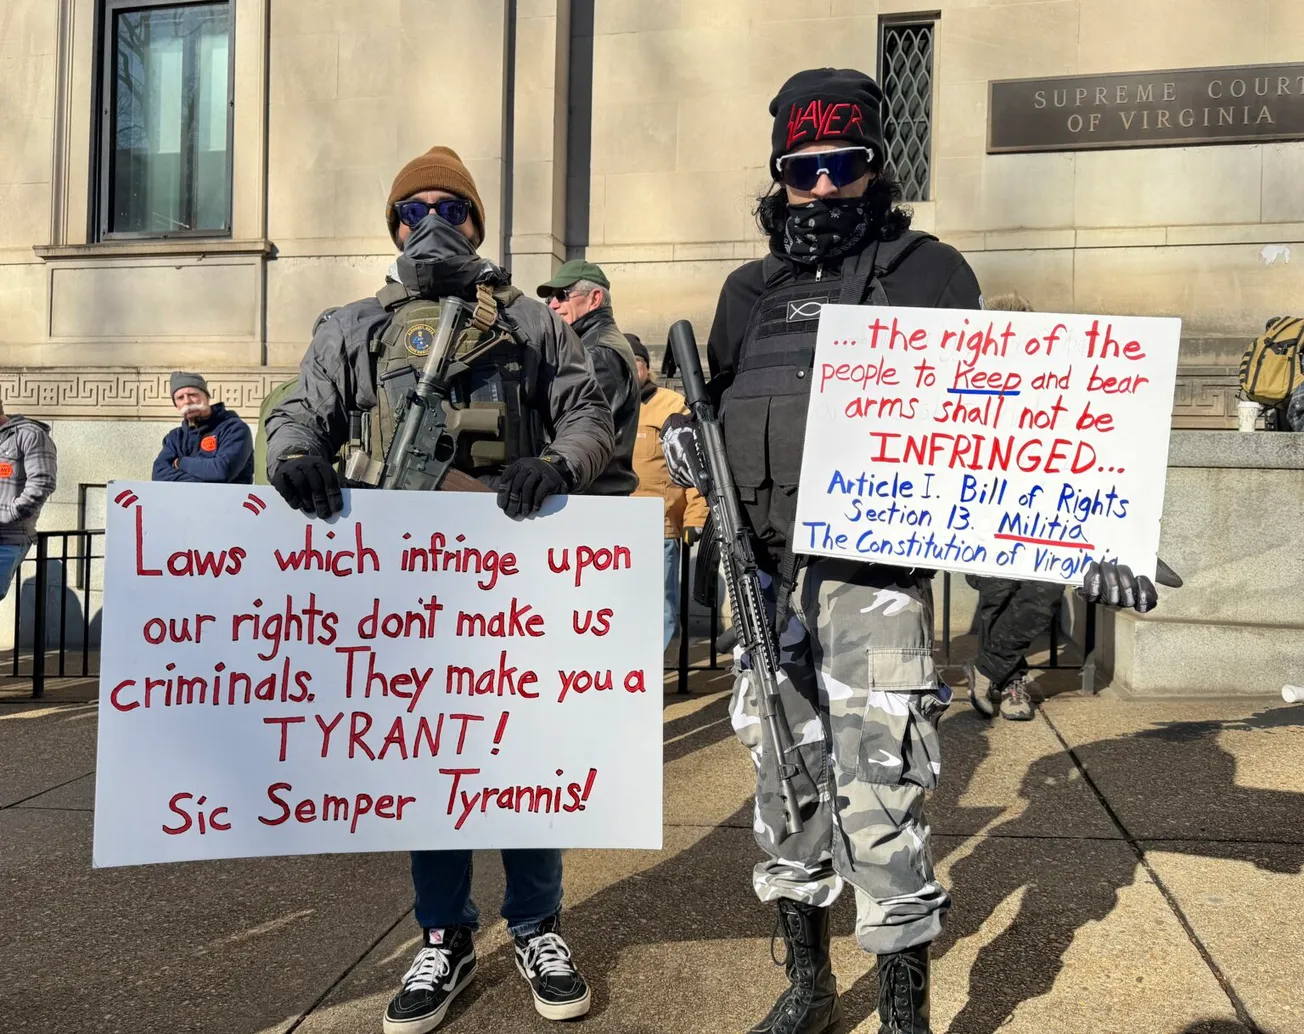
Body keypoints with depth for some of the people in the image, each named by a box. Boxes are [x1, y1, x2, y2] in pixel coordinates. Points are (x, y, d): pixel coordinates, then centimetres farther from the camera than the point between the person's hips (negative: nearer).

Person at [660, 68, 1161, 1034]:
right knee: (785, 780, 14)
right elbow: (714, 406, 23)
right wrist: (684, 434, 0)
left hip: (875, 581, -5)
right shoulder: (749, 291, 16)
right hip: (765, 579, 5)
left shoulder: (927, 273, 2)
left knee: (879, 793, -5)